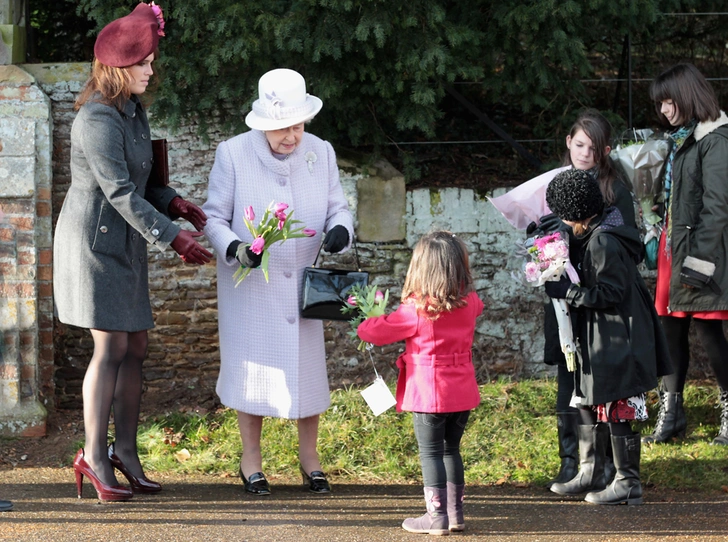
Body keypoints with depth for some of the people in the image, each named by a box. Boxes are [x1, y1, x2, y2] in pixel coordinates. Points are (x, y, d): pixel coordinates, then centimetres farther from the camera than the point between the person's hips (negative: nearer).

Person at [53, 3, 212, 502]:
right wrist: (172, 238, -25)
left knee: (136, 347, 7)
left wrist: (172, 202, 2)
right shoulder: (98, 119, -18)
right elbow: (120, 192, -23)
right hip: (94, 239, -9)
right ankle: (94, 456, -3)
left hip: (124, 243, 9)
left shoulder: (132, 111, 11)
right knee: (112, 347, -9)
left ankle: (126, 451, 13)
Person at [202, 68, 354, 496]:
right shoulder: (233, 154, -12)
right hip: (250, 284, -2)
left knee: (308, 364, 5)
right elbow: (214, 218, -8)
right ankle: (252, 459, 22)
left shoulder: (321, 153, -3)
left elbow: (339, 207, 5)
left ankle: (310, 456, 24)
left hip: (303, 281, 3)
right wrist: (236, 248, -27)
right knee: (252, 367, 4)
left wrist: (340, 229, -19)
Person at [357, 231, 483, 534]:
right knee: (451, 449, 18)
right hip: (462, 392, 6)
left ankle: (437, 516, 0)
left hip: (428, 392, -6)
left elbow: (380, 331, -7)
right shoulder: (469, 303, 0)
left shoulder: (416, 309, -15)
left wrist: (363, 327, 14)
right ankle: (455, 512, 20)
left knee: (431, 453, 1)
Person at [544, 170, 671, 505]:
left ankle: (628, 484, 7)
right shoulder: (591, 238, 10)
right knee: (586, 404, 17)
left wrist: (568, 291, -18)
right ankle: (591, 474, 27)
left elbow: (609, 293, -22)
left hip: (619, 344, -11)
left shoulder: (604, 243, -21)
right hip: (599, 340, 11)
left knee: (617, 412, -2)